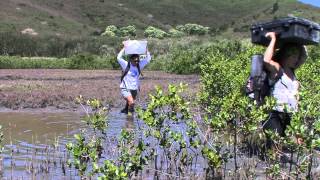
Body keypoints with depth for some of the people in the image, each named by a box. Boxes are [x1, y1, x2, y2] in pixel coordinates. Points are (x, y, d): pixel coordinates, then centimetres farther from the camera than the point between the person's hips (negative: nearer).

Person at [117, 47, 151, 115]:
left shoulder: (139, 65, 4)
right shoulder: (126, 65, -8)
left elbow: (148, 58, 8)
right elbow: (119, 58, -20)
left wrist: (146, 49, -1)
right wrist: (124, 49, -19)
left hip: (134, 89, 5)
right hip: (126, 89, -5)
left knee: (128, 105, 12)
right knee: (131, 103, -25)